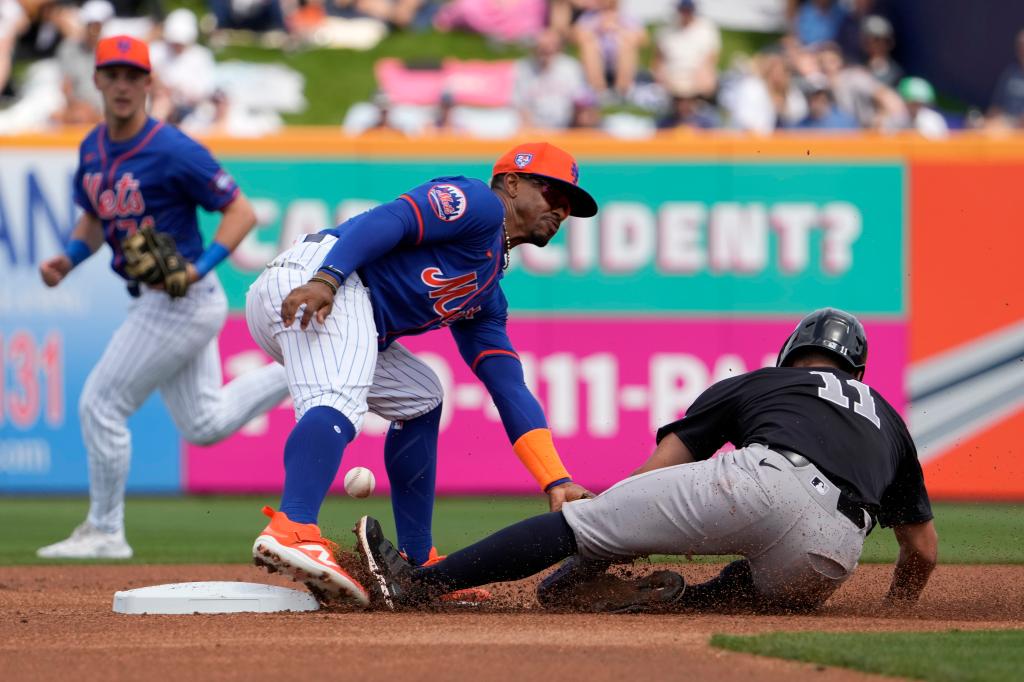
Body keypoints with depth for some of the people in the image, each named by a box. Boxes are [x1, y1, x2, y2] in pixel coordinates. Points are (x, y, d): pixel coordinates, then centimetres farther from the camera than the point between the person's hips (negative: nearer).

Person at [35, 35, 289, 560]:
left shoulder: (174, 151, -18)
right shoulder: (92, 148, 7)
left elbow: (242, 212, -15)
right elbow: (93, 220, 21)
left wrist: (200, 268, -28)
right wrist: (67, 260, 1)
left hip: (183, 301, -9)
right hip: (154, 301, 9)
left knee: (101, 403, -7)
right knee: (205, 425, 14)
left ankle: (104, 531, 6)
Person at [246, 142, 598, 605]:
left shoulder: (486, 298, 31)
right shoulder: (480, 203, 6)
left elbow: (510, 391, 26)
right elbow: (389, 220, -10)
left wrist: (557, 482, 16)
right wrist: (326, 279, -26)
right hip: (312, 278, -11)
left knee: (419, 399, 25)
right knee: (339, 405, -33)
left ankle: (418, 566, 18)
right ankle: (291, 532, -57)